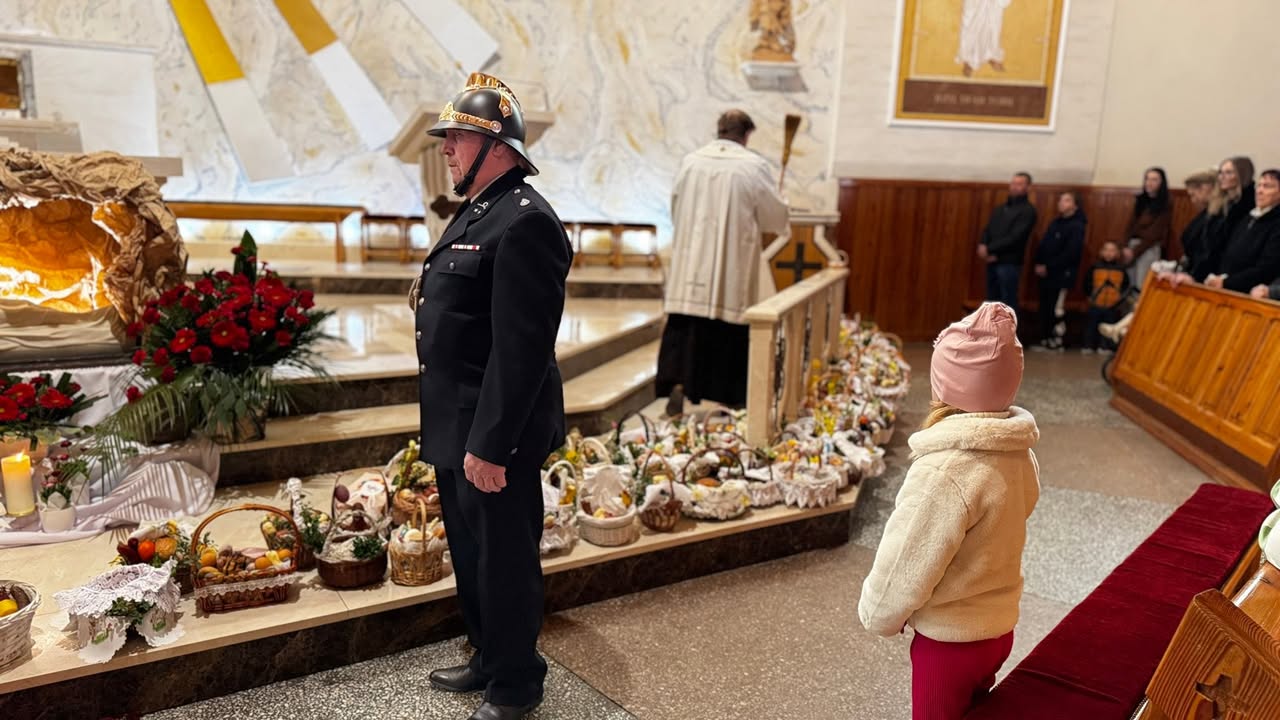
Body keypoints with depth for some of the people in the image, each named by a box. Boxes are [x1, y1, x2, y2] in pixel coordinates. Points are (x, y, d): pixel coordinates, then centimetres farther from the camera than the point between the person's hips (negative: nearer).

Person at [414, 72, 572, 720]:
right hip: (454, 428, 10)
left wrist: (489, 444, -25)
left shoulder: (525, 222, -20)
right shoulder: (475, 211, 13)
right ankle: (488, 659, 41)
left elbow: (521, 348, -25)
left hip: (494, 435, -10)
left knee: (503, 563, 7)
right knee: (470, 555, 22)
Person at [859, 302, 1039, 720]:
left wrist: (877, 615, -4)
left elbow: (908, 563, -23)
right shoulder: (1019, 452, -6)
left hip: (950, 639, -6)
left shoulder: (946, 471, -31)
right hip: (997, 626, 7)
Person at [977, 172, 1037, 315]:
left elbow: (1015, 238, -16)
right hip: (992, 262, 7)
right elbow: (987, 230, 12)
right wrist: (983, 246, -9)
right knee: (993, 302, 13)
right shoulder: (1000, 209, 18)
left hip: (1009, 264, -7)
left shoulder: (1028, 210, -6)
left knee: (1008, 305, -4)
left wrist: (989, 249, -15)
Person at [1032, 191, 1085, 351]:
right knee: (1045, 307, 7)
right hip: (1047, 273, 7)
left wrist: (1048, 266, -16)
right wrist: (1039, 263, -2)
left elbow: (1070, 253, -17)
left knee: (1056, 308, -4)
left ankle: (1056, 340, 5)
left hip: (1063, 274, -7)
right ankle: (1046, 339, 13)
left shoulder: (1077, 226, -8)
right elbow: (1043, 245, 14)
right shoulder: (1055, 223, 16)